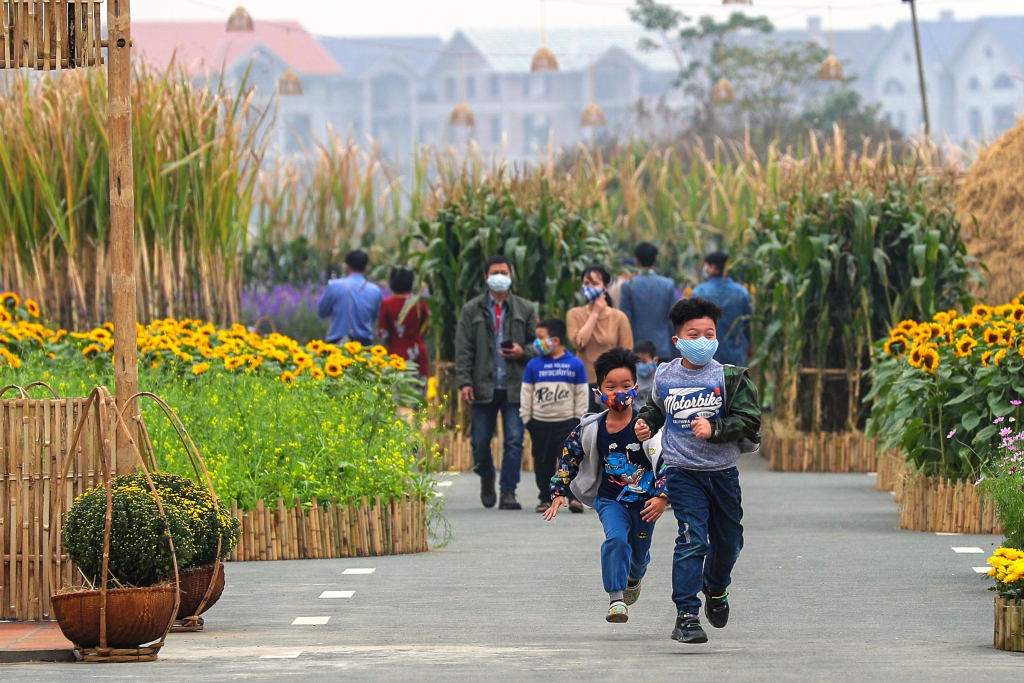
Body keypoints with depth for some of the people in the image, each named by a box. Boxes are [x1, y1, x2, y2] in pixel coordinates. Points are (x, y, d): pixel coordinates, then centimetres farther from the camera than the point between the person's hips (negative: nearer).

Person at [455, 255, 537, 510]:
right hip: (483, 386, 0)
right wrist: (464, 382, -6)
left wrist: (523, 352, -8)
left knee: (514, 440, -7)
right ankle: (487, 480, 30)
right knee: (480, 441, 4)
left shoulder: (525, 309, 10)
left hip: (516, 385, 0)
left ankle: (508, 491, -3)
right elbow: (463, 350, 4)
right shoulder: (472, 310, 8)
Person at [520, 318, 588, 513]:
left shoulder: (575, 365, -2)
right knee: (543, 463, 8)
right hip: (540, 423, 2)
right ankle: (545, 498, 17)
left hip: (567, 422, -2)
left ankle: (575, 497, -5)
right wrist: (526, 419, 1)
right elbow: (526, 394, 5)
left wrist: (579, 420, -1)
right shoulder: (534, 365, 2)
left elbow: (581, 395, 1)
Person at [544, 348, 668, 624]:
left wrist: (662, 496, -20)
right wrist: (558, 493, 1)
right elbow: (569, 458, 6)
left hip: (644, 501, 0)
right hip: (610, 499, 0)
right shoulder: (591, 429, -6)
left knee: (639, 553, 17)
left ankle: (634, 578, 54)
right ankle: (616, 599, -21)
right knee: (616, 539, -27)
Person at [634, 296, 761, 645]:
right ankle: (686, 616, -15)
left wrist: (714, 429, -23)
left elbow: (749, 420, -10)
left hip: (723, 471, 1)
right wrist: (646, 423, 2)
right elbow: (655, 408, 22)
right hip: (682, 472, -1)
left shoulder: (730, 377, -5)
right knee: (692, 540, -16)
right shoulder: (664, 376, 1)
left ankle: (716, 589, 47)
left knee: (728, 540, 15)